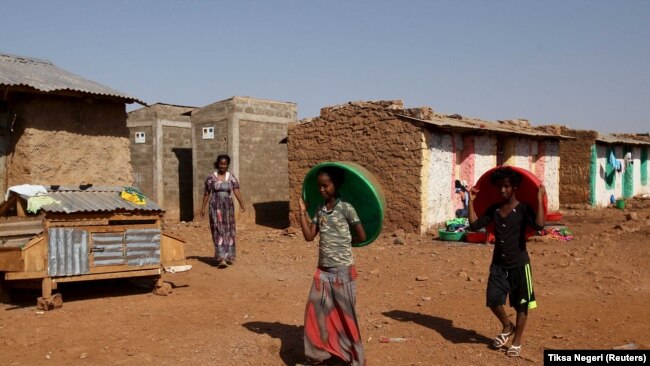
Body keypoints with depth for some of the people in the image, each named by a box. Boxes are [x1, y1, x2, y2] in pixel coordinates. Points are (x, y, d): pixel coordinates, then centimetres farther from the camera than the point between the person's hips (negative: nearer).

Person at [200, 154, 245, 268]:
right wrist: (203, 208, 4)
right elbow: (206, 193, 5)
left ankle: (229, 257, 23)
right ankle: (221, 258, -14)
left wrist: (242, 204, -22)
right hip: (215, 207, -2)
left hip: (228, 207, 2)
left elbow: (236, 191, -9)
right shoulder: (211, 177, 1)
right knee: (218, 231, -9)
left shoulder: (231, 178, 3)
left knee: (229, 231, 10)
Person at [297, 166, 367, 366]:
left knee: (345, 314, 3)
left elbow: (362, 236, -8)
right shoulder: (319, 210, 6)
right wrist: (302, 212, 0)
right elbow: (309, 236, 2)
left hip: (343, 270, -5)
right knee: (315, 310, 7)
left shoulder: (345, 208, -10)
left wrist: (344, 240, 5)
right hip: (323, 270, 5)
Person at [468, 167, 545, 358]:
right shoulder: (493, 209, 4)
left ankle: (517, 342, 23)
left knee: (521, 305, 7)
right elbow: (474, 225, -1)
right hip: (498, 264, 4)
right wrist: (471, 201, -1)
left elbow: (539, 225, -27)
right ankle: (507, 327, 26)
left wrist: (539, 199, -28)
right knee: (493, 299, -4)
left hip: (519, 264, -4)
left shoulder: (523, 209, -10)